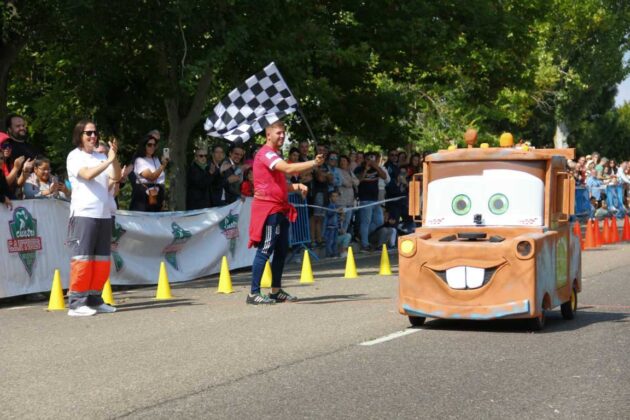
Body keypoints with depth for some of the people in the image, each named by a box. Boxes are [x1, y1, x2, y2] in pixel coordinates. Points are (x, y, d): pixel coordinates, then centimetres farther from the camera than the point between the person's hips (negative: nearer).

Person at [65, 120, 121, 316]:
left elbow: (115, 177, 6)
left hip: (104, 214, 6)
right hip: (83, 214, -6)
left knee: (101, 259, 6)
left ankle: (94, 299, 14)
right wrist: (108, 161, -18)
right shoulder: (74, 157, 1)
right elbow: (87, 174, -16)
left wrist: (114, 157, -8)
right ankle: (76, 303, -6)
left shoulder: (101, 157, 17)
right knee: (82, 258, -9)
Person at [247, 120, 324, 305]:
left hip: (280, 209, 10)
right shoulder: (265, 153, -11)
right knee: (265, 250, -11)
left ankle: (276, 291, 17)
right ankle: (253, 293, -10)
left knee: (281, 250, 11)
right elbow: (288, 168, -26)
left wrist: (296, 187, 7)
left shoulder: (274, 155, 22)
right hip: (268, 209, -10)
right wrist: (313, 163, -28)